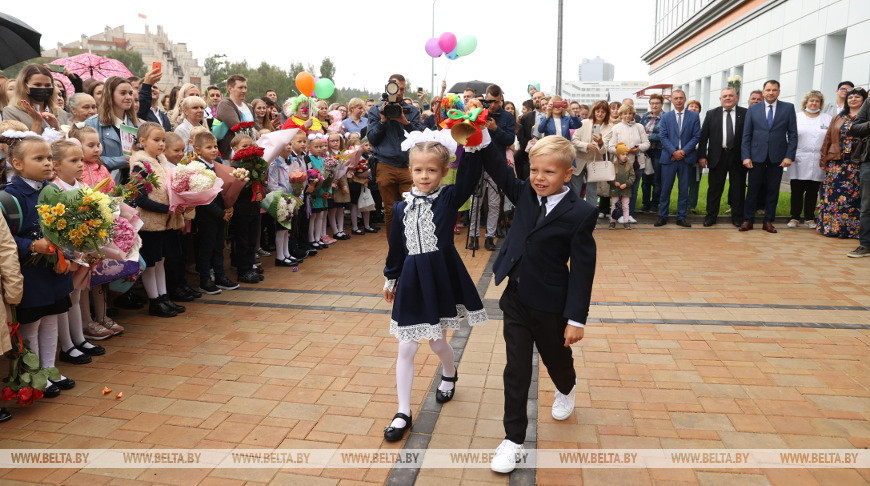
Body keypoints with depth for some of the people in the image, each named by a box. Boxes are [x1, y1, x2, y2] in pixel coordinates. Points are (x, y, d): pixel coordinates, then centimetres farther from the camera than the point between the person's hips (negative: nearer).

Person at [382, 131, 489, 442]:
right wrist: (390, 278, 19)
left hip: (442, 277, -2)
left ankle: (449, 375, 50)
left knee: (437, 342, 15)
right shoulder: (402, 207, 1)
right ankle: (403, 413, 16)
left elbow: (470, 176, -25)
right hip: (412, 280, 2)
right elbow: (396, 247, 11)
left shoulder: (449, 198, -6)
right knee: (406, 348, 4)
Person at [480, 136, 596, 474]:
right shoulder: (524, 195, -1)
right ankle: (514, 437, 19)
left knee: (556, 357, 23)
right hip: (516, 299, 4)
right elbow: (498, 170, 7)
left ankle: (566, 389, 58)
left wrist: (577, 317, -15)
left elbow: (582, 270, -15)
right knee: (516, 370, 7)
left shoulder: (581, 213, -17)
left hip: (551, 306, -3)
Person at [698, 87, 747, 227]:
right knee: (714, 188, 6)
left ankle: (737, 217, 18)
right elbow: (703, 136, 3)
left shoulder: (745, 113, 1)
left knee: (738, 188, 7)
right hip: (717, 156, 1)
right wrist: (702, 156, -4)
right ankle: (711, 216, 15)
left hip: (738, 156, 0)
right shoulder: (711, 114, 5)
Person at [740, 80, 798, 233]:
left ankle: (768, 221, 13)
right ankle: (748, 220, 9)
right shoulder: (753, 109, 6)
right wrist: (746, 156, -5)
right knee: (753, 189, 2)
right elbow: (746, 135, 4)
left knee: (773, 190, 5)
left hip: (777, 157, 0)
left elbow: (793, 134, 3)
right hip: (757, 156, 0)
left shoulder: (788, 108, 5)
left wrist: (789, 156, -6)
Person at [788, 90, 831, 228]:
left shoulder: (827, 119, 11)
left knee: (812, 192, 6)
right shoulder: (796, 117, 8)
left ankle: (810, 218, 15)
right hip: (799, 161, -1)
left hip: (818, 163, 1)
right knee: (796, 191, -1)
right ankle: (795, 217, 7)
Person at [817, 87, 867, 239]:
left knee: (853, 195, -3)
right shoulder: (839, 118, 15)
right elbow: (828, 138, 14)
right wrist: (824, 157, 9)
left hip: (857, 163, -3)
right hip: (837, 162, 3)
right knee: (834, 193, 3)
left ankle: (851, 228, 5)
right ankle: (831, 226, 10)